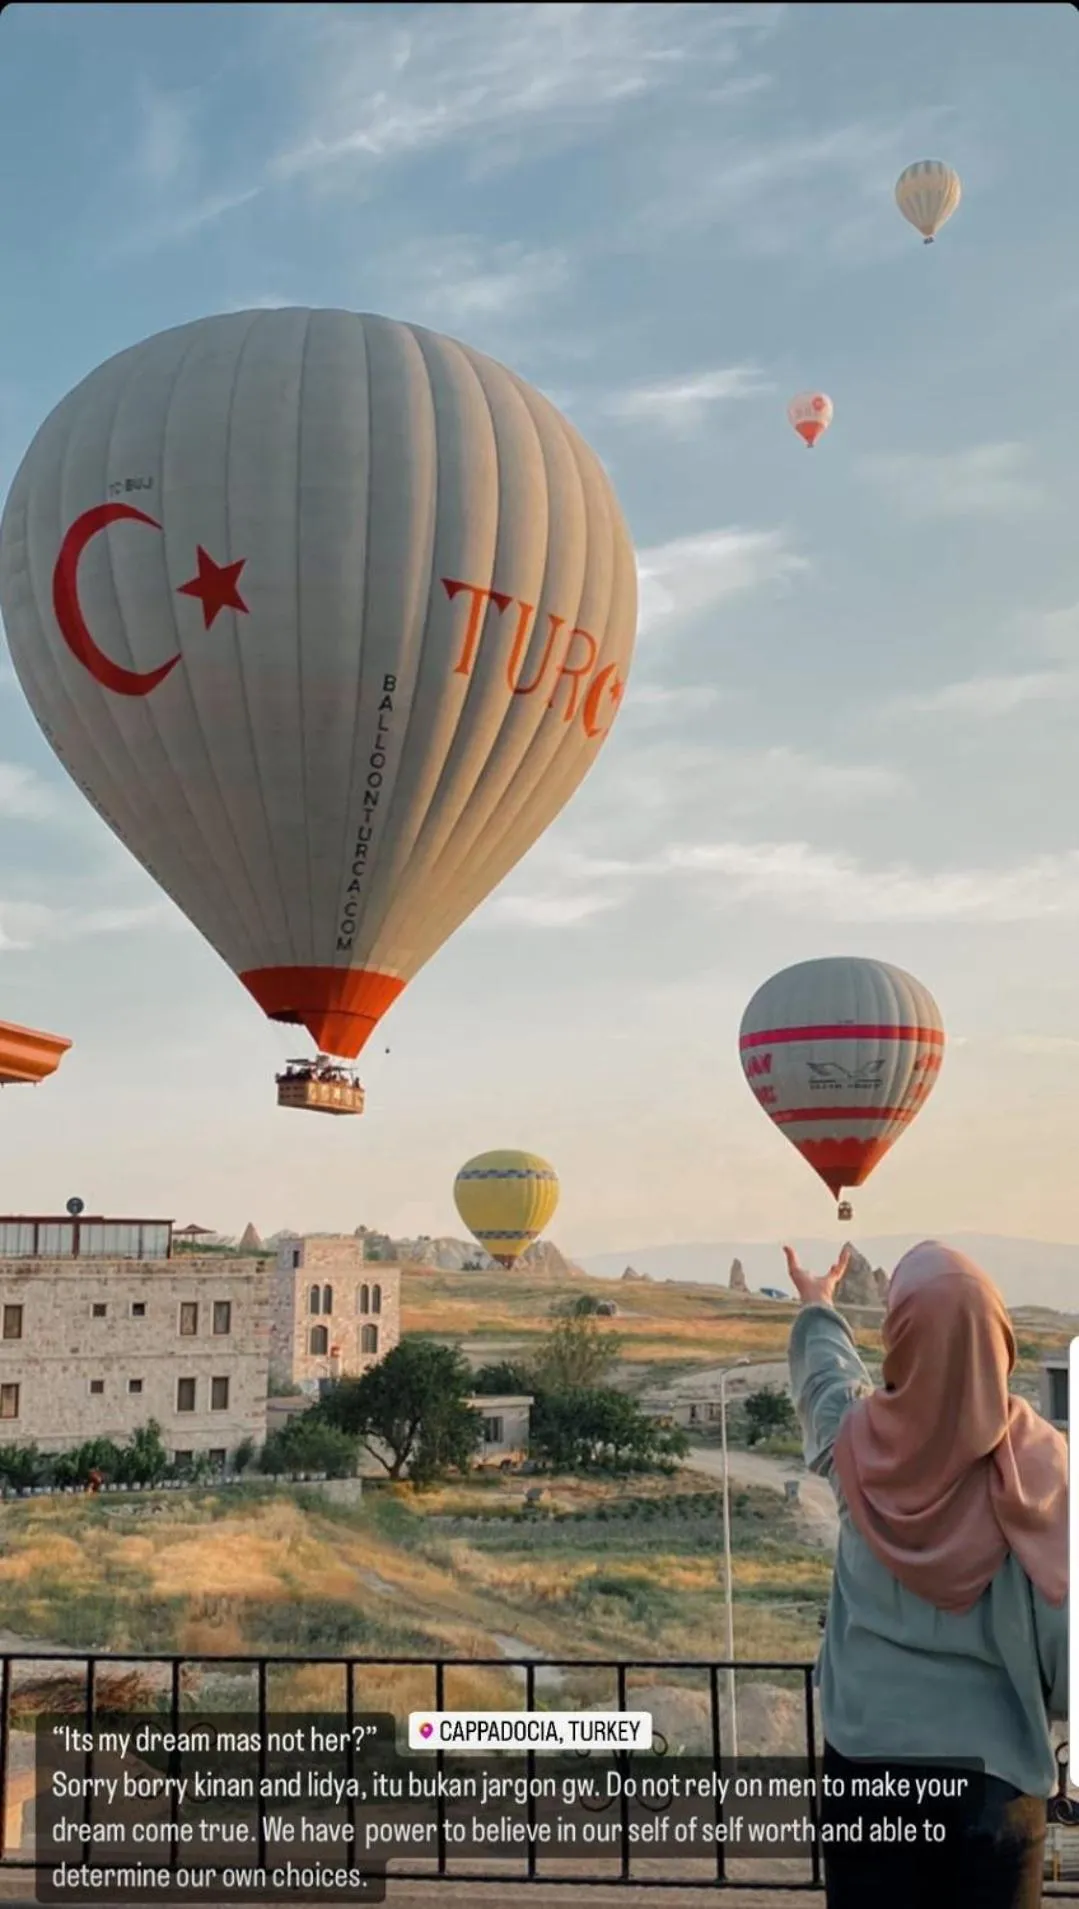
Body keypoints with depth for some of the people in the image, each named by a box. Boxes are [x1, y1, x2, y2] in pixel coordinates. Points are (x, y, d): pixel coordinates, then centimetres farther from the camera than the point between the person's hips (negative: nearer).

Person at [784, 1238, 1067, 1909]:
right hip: (993, 1761, -2)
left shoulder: (860, 1441, -4)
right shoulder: (1032, 1458, -13)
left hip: (866, 1751, 2)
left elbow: (825, 1373, 20)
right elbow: (1061, 1612, -13)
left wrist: (817, 1307, 39)